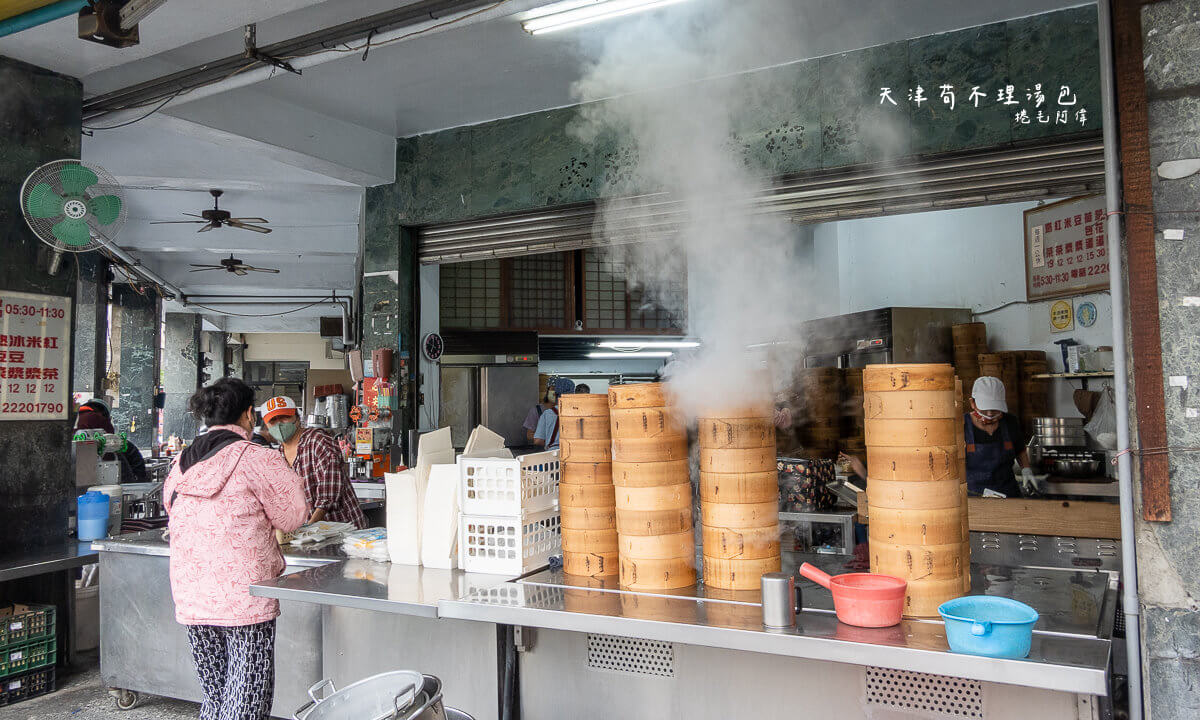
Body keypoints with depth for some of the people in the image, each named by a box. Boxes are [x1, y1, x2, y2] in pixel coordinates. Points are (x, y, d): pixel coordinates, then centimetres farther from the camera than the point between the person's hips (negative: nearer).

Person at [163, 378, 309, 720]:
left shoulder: (181, 464, 9)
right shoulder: (257, 459, -10)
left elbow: (171, 508, 19)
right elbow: (293, 515, -5)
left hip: (191, 598, 6)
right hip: (244, 598, -6)